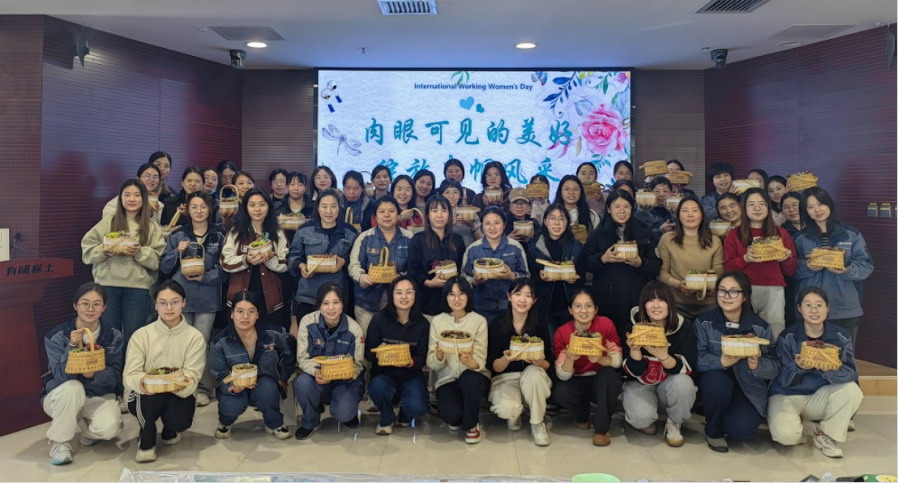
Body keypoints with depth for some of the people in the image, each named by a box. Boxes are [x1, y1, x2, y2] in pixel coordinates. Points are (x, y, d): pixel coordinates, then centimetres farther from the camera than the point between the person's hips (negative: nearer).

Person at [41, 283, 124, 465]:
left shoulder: (113, 336, -6)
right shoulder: (56, 336, -12)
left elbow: (116, 377, -10)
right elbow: (62, 376, -21)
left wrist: (95, 374, -31)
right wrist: (72, 347, -35)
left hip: (99, 395, 1)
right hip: (62, 396, -1)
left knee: (110, 428, -29)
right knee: (73, 387, -36)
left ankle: (88, 431, 10)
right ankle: (59, 441, -13)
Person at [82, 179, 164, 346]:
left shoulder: (152, 227, 7)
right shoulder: (107, 222, 8)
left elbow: (159, 259, -2)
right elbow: (87, 250, 3)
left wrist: (139, 252, -18)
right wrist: (107, 249, -14)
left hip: (138, 288, -1)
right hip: (108, 285, 1)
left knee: (133, 337, 5)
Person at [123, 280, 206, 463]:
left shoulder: (195, 337, -7)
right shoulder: (141, 335, -6)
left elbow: (192, 375, -13)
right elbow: (130, 374, -12)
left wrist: (184, 384, -38)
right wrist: (141, 381, -37)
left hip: (179, 396, 1)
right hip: (145, 396, 0)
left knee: (180, 420, -30)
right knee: (151, 395, -34)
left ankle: (169, 429, 14)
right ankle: (146, 441, -2)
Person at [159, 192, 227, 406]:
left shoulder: (219, 235, 4)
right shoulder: (177, 235, 8)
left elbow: (225, 268, 1)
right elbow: (164, 267, 7)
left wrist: (205, 276, -12)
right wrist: (178, 252, -9)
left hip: (208, 298, -1)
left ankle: (202, 388, 8)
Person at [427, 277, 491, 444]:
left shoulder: (479, 321, -7)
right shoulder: (437, 321, -3)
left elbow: (480, 363, -12)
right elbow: (432, 364, -8)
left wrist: (469, 361, -36)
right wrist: (439, 355, -31)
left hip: (474, 378, 0)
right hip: (447, 380, 0)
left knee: (468, 378, -36)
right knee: (449, 413, -30)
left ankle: (472, 424, -6)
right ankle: (457, 417, 11)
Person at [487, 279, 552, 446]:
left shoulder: (540, 326, -5)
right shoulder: (498, 325, -8)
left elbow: (548, 364, -2)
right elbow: (494, 367, -7)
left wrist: (538, 361, -25)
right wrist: (507, 358, -29)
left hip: (533, 377, 1)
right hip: (505, 378, -1)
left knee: (534, 373, -35)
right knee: (507, 408, -32)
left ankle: (537, 424, -11)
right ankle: (514, 414, 9)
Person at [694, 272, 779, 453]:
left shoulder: (760, 326, -6)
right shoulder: (704, 322, -8)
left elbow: (774, 367, -8)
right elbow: (698, 359, -18)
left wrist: (757, 365, -30)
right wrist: (721, 361, -37)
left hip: (749, 389, 0)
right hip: (715, 383, 0)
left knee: (741, 430, -25)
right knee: (717, 380, -35)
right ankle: (713, 430, -5)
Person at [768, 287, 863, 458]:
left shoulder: (841, 336, -5)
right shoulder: (787, 337, -12)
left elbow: (851, 375, -15)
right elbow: (784, 380, -13)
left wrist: (830, 370, -37)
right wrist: (798, 367, -36)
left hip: (820, 397, 3)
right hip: (788, 395, -3)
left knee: (852, 391, -26)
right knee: (786, 434, -30)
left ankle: (826, 435, -3)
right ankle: (797, 428, 11)